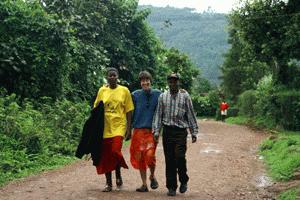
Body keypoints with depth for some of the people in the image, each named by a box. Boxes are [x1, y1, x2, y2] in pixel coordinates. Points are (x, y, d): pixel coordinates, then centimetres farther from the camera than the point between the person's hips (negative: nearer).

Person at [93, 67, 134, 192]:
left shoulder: (124, 90, 3)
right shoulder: (102, 91, 7)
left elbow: (128, 110, 4)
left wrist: (128, 127, -2)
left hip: (119, 126, -2)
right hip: (105, 127, 2)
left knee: (115, 152, -18)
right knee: (105, 156, 4)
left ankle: (118, 176, 10)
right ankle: (108, 183, 18)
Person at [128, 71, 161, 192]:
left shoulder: (157, 94, 3)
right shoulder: (135, 95, 6)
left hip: (152, 130, -2)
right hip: (138, 130, 2)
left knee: (149, 155, -16)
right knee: (139, 157, 4)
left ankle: (152, 176, 13)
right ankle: (144, 184, 16)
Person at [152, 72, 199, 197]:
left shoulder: (185, 96, 4)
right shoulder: (163, 96, 9)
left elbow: (191, 115, 6)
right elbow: (158, 115, 9)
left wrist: (194, 132, 3)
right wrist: (156, 131, 1)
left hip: (181, 131, -2)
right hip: (167, 131, 2)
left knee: (179, 156, -13)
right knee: (169, 160, 3)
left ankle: (183, 180, 13)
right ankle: (171, 187, 13)